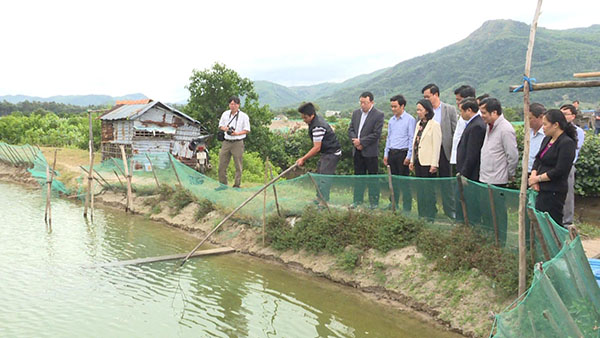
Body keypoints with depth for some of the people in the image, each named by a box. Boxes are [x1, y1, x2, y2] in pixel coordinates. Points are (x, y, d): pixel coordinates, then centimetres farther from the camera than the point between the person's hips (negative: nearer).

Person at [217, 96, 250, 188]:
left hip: (237, 143, -4)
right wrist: (225, 128, -4)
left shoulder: (244, 116, -3)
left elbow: (247, 130, -2)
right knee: (222, 165, 5)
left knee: (238, 166, 0)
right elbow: (220, 126, 20)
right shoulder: (225, 114, 10)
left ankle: (237, 185, 10)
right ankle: (222, 184, 17)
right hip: (226, 142, 4)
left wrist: (236, 133, -17)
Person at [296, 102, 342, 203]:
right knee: (319, 175, 16)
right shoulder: (316, 120, 5)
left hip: (332, 153, -11)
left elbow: (316, 148, -27)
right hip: (326, 153, 11)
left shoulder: (318, 127, -27)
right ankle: (319, 198, 25)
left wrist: (303, 159, -22)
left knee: (324, 178, -11)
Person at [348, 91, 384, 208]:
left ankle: (374, 202, 11)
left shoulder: (378, 115, -8)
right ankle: (358, 200, 20)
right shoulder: (356, 113, 11)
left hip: (370, 152, -5)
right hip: (357, 151, 5)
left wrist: (361, 142, -15)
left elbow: (376, 134, -14)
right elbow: (350, 130, 10)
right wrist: (355, 142, -7)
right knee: (358, 176, 12)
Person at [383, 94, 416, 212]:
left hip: (402, 153, -6)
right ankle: (394, 204, 20)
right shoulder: (391, 120, 13)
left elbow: (412, 139, -9)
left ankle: (407, 207, 4)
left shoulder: (410, 120, -7)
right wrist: (386, 154, 13)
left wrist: (408, 156, -13)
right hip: (391, 153, 6)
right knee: (393, 180, 11)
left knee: (404, 181, -2)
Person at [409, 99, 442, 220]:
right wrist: (412, 161, 14)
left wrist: (434, 164, -15)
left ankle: (430, 216, 6)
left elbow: (437, 145, -12)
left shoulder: (434, 125, -9)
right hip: (418, 161, 8)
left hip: (428, 163, -8)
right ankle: (422, 215, 20)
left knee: (428, 189, -2)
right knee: (420, 189, 12)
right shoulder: (419, 124, 14)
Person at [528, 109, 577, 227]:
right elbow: (538, 160, 16)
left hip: (554, 193, -8)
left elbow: (559, 171, -18)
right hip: (542, 190, 8)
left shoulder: (567, 143, -13)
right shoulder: (547, 139, 14)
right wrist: (533, 175, -3)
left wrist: (538, 178, -10)